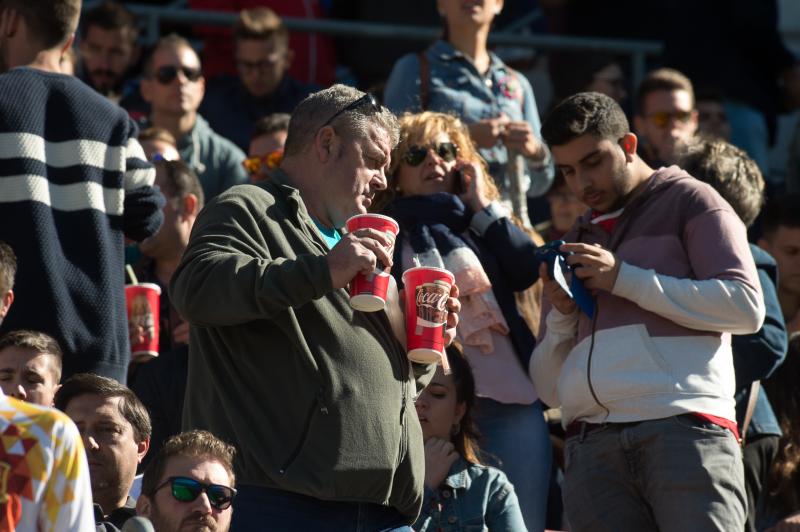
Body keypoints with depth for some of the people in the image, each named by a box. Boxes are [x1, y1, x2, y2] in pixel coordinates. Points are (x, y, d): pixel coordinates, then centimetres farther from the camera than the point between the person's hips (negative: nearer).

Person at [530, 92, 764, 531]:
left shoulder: (687, 201, 13)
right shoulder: (575, 244, 29)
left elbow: (745, 306, -3)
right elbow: (550, 388, 26)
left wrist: (624, 278, -4)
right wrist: (561, 315, 6)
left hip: (685, 428, -4)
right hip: (592, 449, 4)